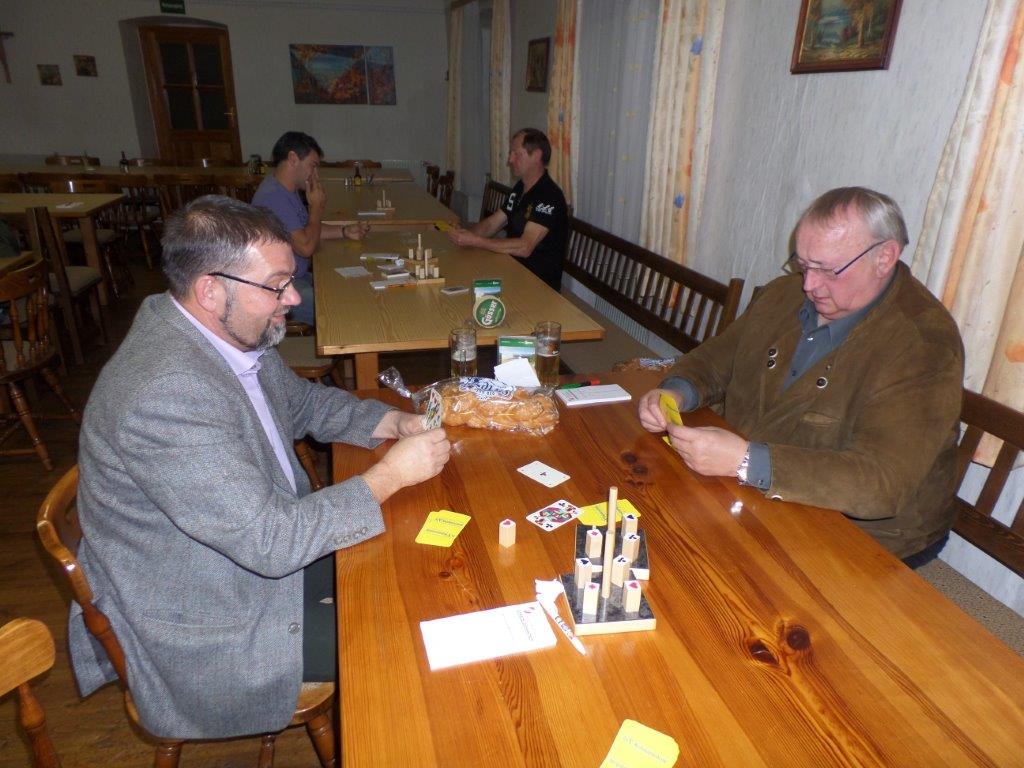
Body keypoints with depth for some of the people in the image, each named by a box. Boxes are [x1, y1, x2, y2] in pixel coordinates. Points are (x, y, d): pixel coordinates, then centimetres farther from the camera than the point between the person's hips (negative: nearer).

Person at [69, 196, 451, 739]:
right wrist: (390, 475, -25)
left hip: (267, 538, 9)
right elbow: (270, 542, -33)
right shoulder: (166, 394, -34)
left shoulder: (232, 332, -5)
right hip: (206, 631, -8)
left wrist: (391, 422, -5)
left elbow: (302, 402, 12)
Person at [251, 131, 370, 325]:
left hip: (299, 276, 10)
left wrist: (345, 231, 8)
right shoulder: (273, 196, -22)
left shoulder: (287, 189, 11)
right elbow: (306, 247, -24)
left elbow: (306, 230, 22)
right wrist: (317, 207, -10)